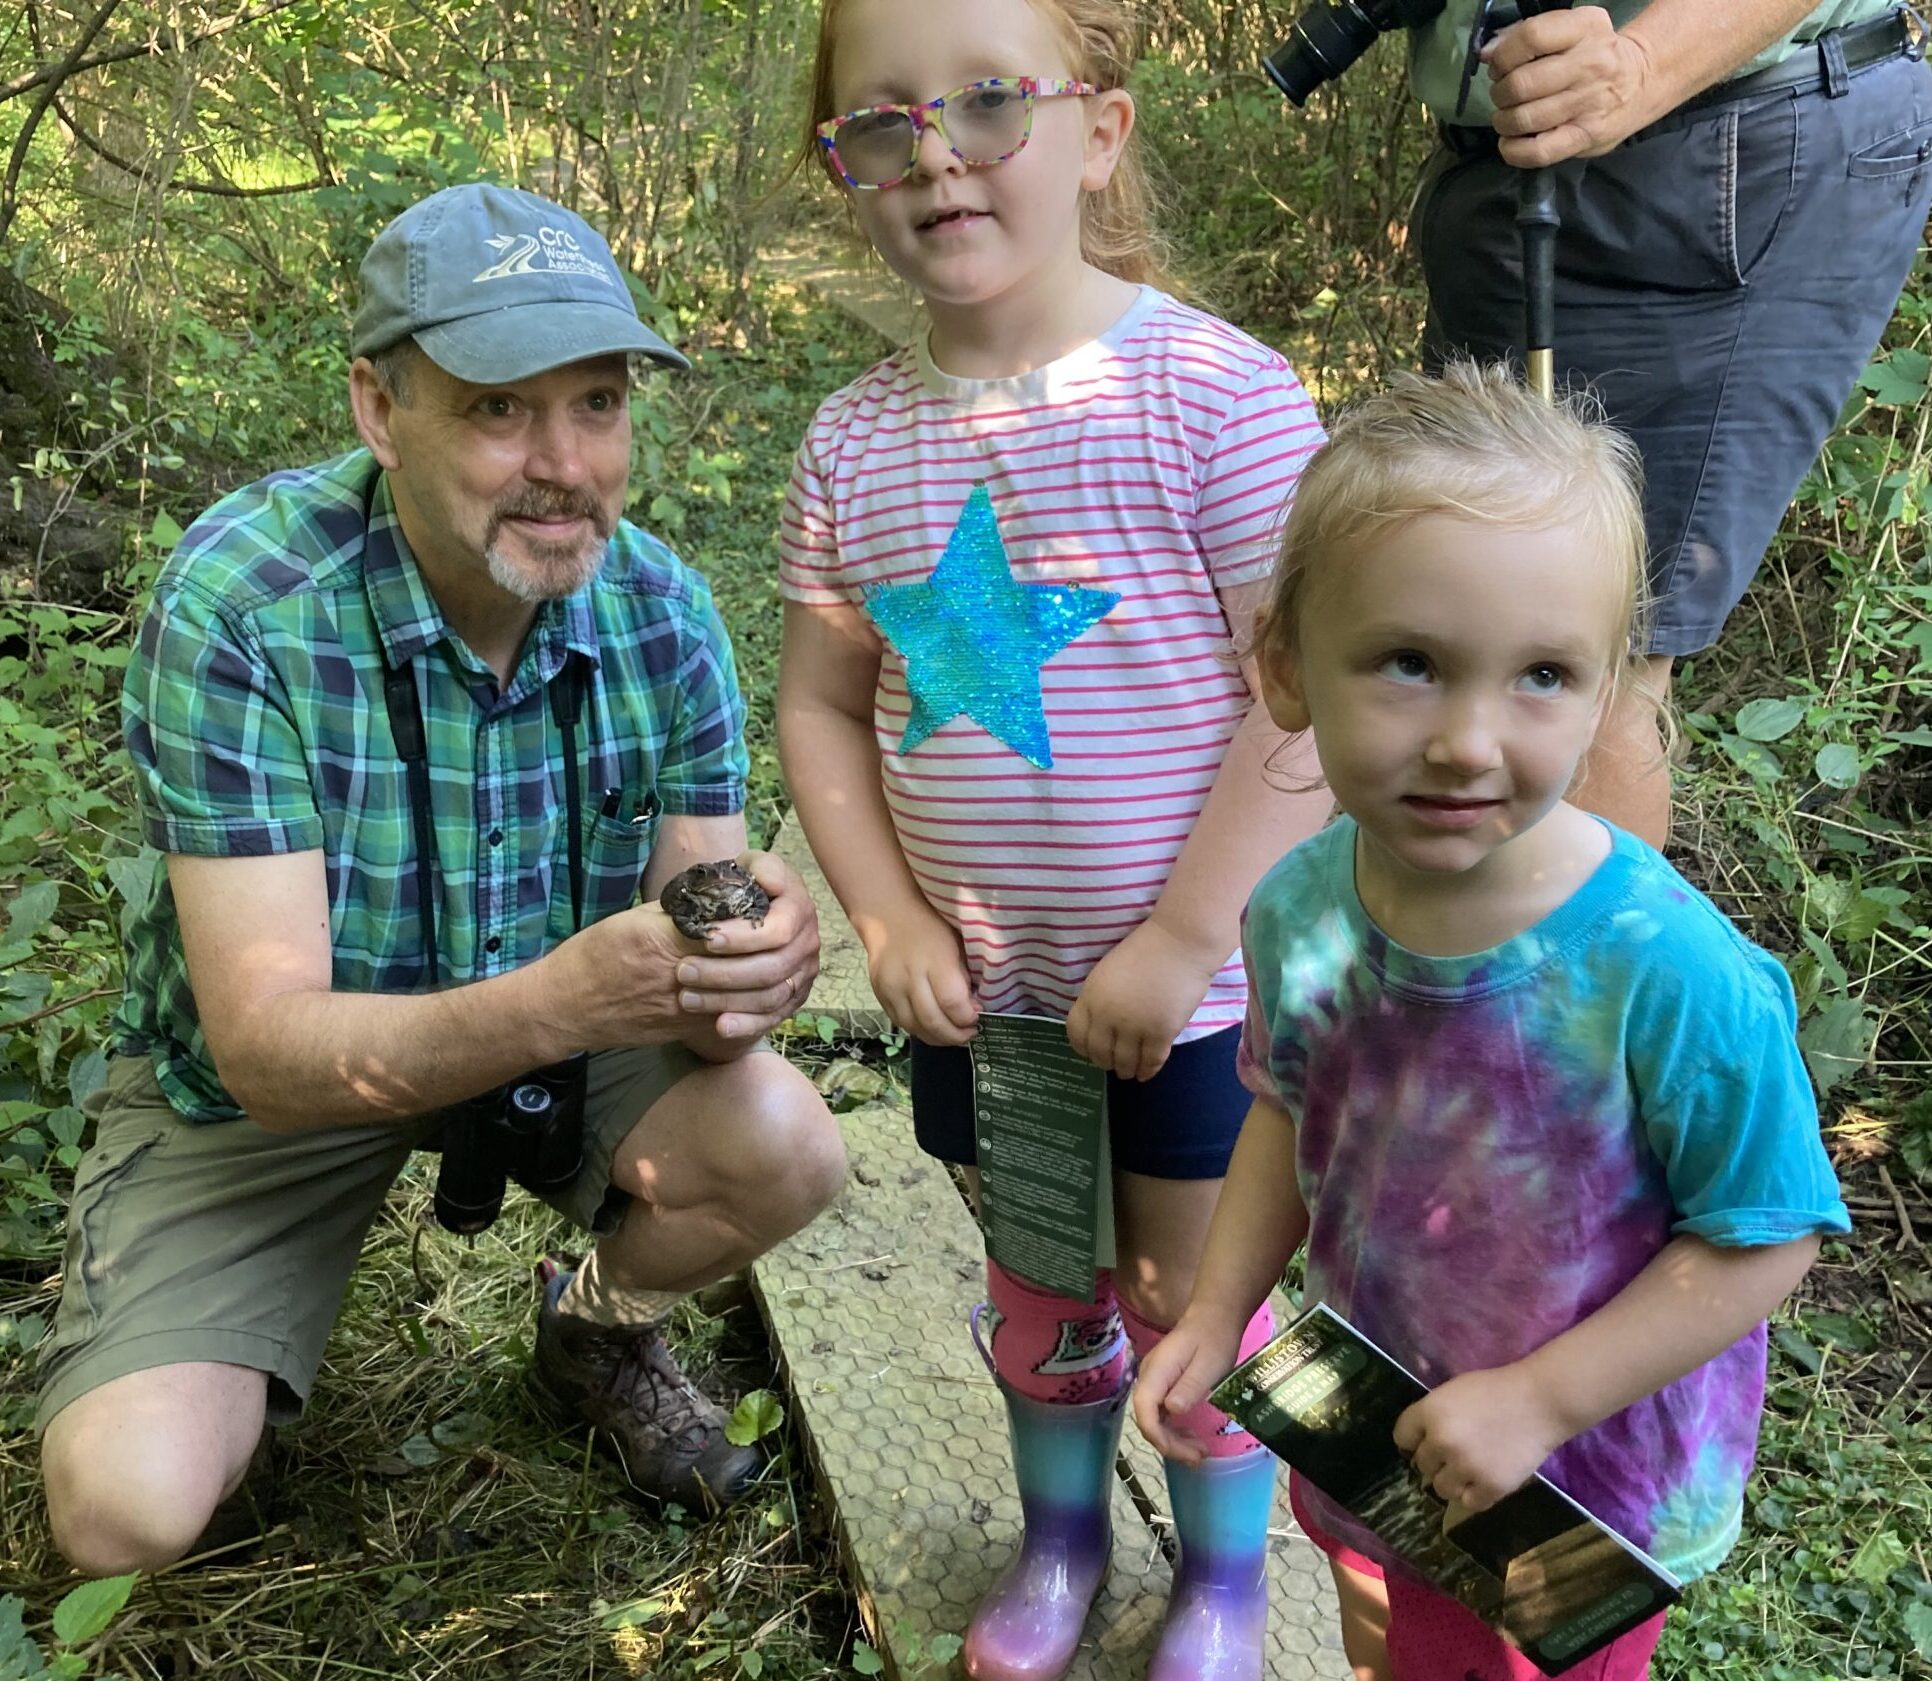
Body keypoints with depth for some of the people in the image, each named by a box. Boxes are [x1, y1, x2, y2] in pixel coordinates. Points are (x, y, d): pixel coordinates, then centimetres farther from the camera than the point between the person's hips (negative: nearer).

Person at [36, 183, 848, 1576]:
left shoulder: (658, 606, -15)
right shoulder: (239, 602, -27)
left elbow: (700, 908, -14)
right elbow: (269, 1048, -29)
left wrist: (743, 960, -40)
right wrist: (560, 999, -48)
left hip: (560, 1022, 3)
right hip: (265, 1078, -2)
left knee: (784, 1147, -24)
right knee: (129, 1506, -18)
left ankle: (601, 1333, 10)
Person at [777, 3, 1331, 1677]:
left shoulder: (1214, 390, -17)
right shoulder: (856, 439, -1)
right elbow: (821, 703, 5)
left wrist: (1182, 942, -21)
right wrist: (890, 919, -7)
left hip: (1197, 986, -4)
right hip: (980, 989, 4)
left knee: (1188, 1293, 14)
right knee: (1038, 1288, 22)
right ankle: (1060, 1535, 49)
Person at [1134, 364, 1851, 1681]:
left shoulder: (1670, 972, -34)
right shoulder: (1300, 908, -18)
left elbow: (1766, 1238, -21)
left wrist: (1538, 1400, -22)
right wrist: (1217, 1315, 0)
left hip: (1587, 1481, -4)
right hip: (1368, 1432, 5)